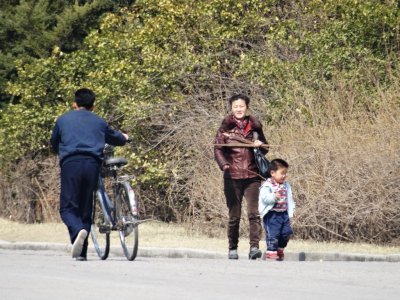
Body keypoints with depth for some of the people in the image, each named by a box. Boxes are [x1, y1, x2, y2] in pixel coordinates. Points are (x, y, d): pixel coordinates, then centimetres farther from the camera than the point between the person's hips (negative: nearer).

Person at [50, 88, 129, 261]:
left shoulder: (63, 120, 19)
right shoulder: (99, 122, 22)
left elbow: (53, 144, 32)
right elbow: (117, 139, 38)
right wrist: (124, 138, 62)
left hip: (71, 164, -2)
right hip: (92, 164, 2)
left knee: (68, 208, -3)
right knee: (85, 208, 10)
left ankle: (78, 231, -35)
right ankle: (81, 252, 5)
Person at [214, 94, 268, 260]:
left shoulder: (255, 126, 10)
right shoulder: (226, 127, 4)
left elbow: (264, 148, 21)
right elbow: (217, 148, -1)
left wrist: (260, 145, -3)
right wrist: (224, 164, -19)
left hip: (252, 176, 1)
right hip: (232, 176, -1)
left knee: (254, 213, -13)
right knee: (234, 215, 4)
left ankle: (254, 246, -17)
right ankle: (233, 249, 14)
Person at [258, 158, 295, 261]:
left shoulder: (286, 185, 13)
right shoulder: (267, 185, -10)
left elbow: (289, 199, 17)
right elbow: (265, 197, -21)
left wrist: (290, 212, 11)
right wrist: (274, 197, -36)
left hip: (284, 213, 7)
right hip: (271, 214, -7)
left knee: (286, 232, 9)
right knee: (273, 234, -9)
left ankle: (280, 251, 26)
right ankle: (271, 253, -2)